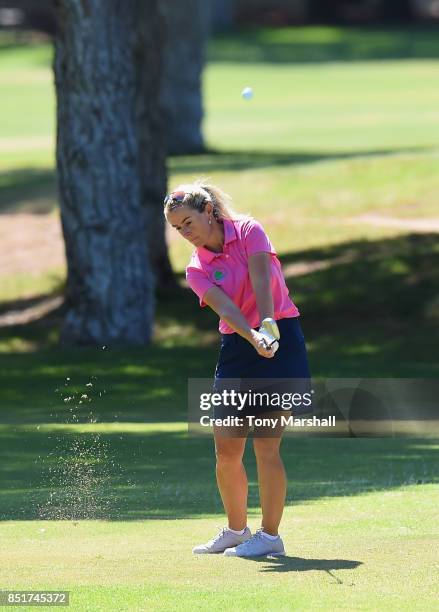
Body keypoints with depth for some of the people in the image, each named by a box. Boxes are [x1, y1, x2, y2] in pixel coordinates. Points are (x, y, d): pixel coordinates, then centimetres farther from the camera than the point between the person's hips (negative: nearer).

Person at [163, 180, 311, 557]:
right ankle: (236, 531, 23)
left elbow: (261, 283, -17)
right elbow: (225, 307, -14)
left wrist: (268, 328, -32)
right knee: (226, 449, 4)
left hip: (279, 338, -5)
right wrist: (253, 338, -32)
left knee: (265, 445, -10)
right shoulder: (197, 270, 4)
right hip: (236, 348, 5)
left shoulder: (248, 230, -4)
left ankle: (270, 535, -2)